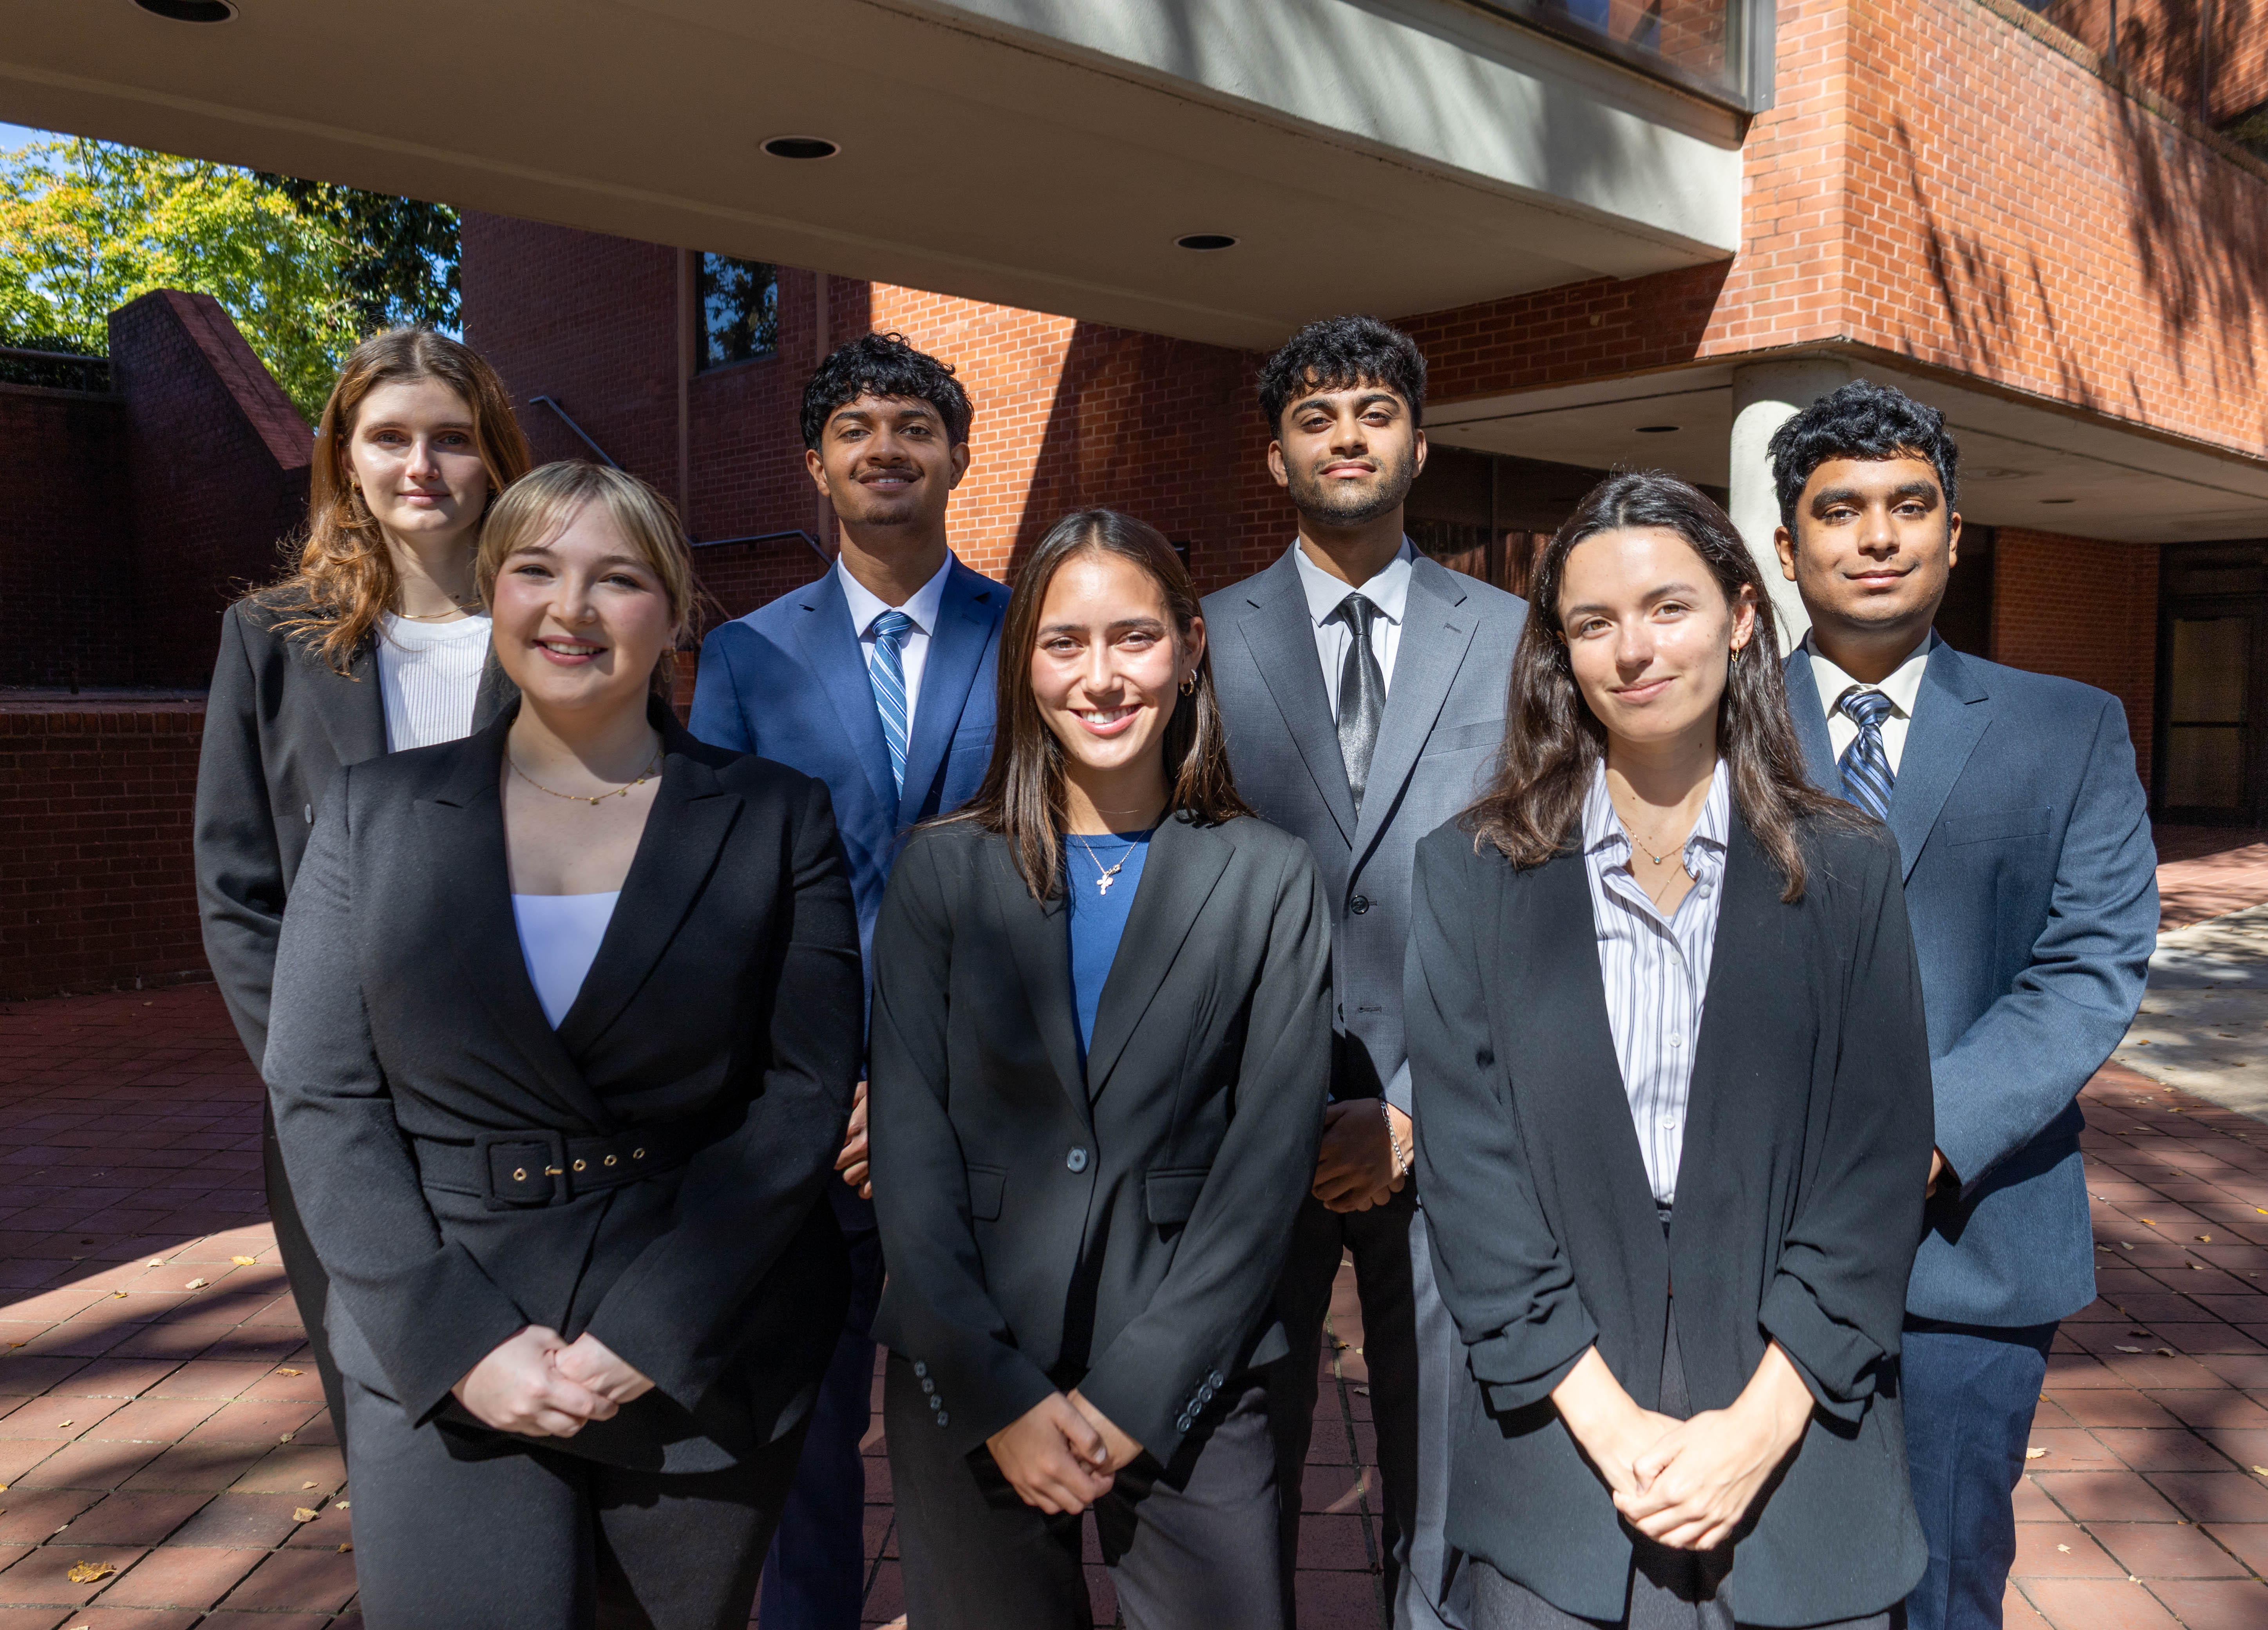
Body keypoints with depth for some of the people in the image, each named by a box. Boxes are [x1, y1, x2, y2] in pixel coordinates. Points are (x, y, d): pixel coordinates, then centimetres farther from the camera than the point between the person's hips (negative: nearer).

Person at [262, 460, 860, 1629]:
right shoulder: (374, 810, 3)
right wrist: (458, 1339, -10)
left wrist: (647, 1335, -12)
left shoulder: (775, 818, -1)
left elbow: (806, 1094, -6)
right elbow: (319, 1095, -1)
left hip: (708, 1357, 0)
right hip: (442, 1371, 1)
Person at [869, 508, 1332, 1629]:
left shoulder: (1272, 882, -1)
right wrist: (996, 1397, -8)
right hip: (966, 1391, 1)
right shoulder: (941, 871, 1)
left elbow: (1269, 1160, -5)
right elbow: (908, 1148, -2)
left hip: (1186, 1384, -1)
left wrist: (1132, 1394, -9)